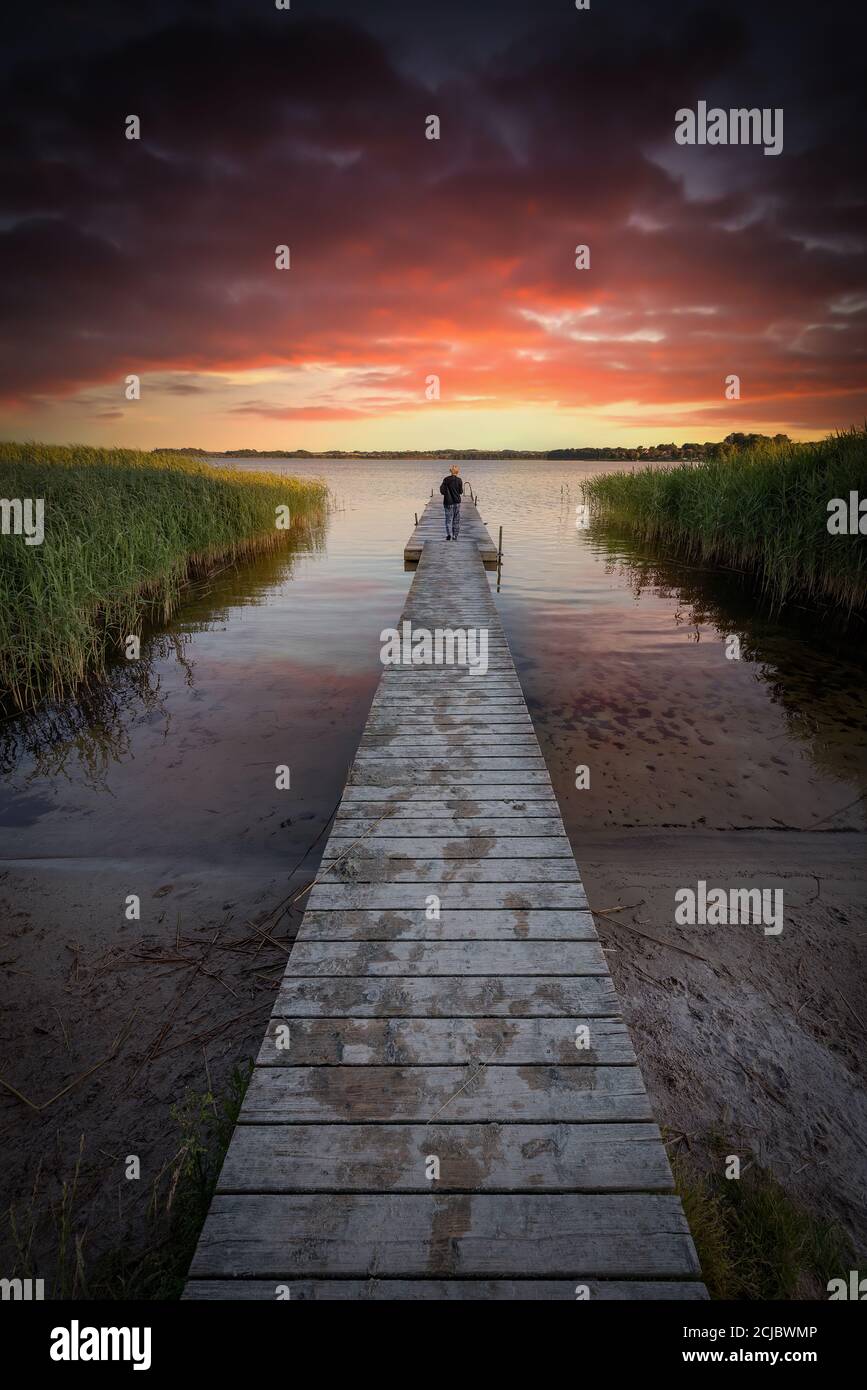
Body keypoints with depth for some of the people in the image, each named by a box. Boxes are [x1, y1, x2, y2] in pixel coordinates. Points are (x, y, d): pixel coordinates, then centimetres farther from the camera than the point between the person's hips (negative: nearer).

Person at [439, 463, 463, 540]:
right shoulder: (459, 480, -7)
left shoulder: (446, 479, -8)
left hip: (448, 502, -1)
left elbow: (442, 491, -8)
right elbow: (461, 492, 0)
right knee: (456, 519, 12)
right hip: (457, 502, 1)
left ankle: (448, 534, -19)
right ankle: (455, 536, 15)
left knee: (448, 519, 3)